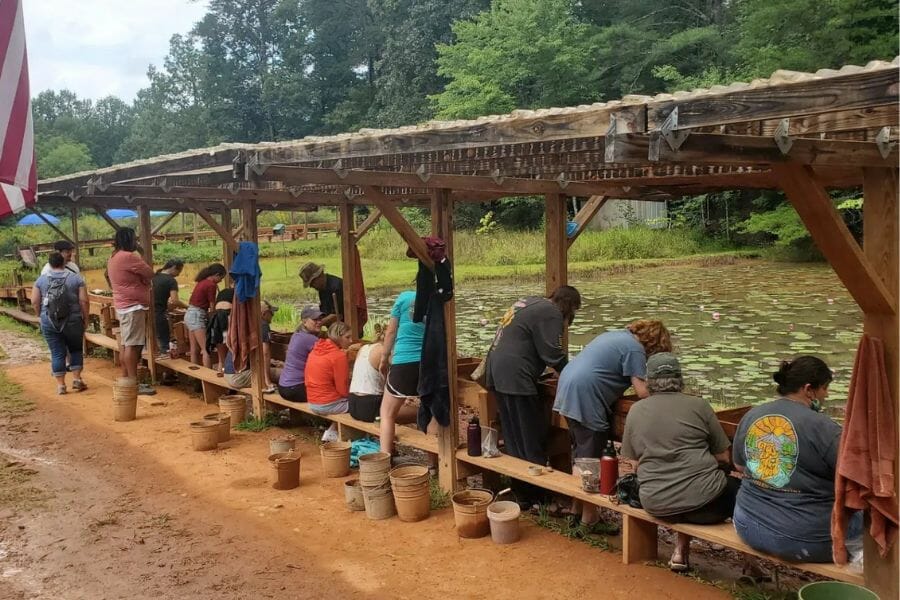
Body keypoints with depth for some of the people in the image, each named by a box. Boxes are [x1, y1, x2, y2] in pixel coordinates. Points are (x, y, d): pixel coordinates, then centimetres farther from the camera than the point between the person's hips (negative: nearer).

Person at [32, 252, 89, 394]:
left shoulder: (41, 280, 4)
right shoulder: (76, 278, 0)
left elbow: (35, 302, 1)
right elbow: (83, 301, -5)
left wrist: (41, 315, 14)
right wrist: (85, 318, 3)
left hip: (49, 322, 1)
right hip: (73, 321, -1)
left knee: (57, 353, 7)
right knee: (76, 349, 15)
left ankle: (60, 384, 9)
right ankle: (77, 379, 8)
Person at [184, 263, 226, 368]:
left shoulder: (202, 282, 13)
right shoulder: (211, 285, -13)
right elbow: (212, 307, -8)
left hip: (190, 314, 10)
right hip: (197, 316, -10)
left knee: (195, 349, 12)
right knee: (206, 349, -11)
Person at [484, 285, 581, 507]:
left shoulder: (530, 302, 19)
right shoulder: (550, 313, -9)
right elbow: (552, 354, -13)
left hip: (497, 371, 10)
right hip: (515, 377, -10)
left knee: (513, 438, 15)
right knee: (532, 441, -1)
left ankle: (521, 492, 23)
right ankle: (535, 496, 5)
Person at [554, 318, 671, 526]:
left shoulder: (617, 335, 20)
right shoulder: (635, 348, -9)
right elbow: (643, 392, -14)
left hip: (567, 390, 10)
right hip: (585, 398, -10)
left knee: (580, 452, 20)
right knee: (590, 458, 0)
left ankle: (577, 505, 31)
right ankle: (589, 515, 9)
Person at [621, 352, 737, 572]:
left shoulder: (635, 411, 7)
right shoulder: (698, 405, 0)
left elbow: (635, 464, 12)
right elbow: (724, 458, 5)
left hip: (656, 506, 4)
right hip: (701, 500, -4)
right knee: (739, 488, 24)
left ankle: (681, 549, 20)